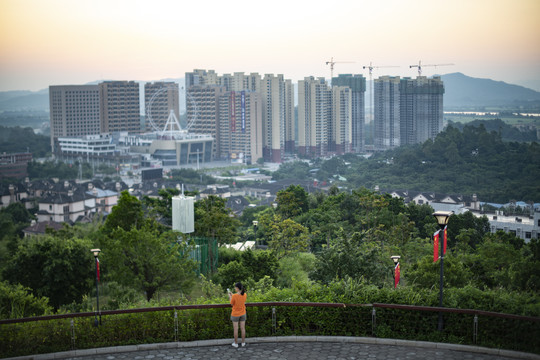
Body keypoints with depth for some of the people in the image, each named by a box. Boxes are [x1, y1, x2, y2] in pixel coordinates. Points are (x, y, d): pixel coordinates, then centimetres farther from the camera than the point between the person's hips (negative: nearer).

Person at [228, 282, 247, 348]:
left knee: (235, 329, 8)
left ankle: (236, 343, 16)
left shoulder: (234, 296, -24)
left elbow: (232, 303, -9)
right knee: (242, 328, 12)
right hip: (242, 314, 4)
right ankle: (243, 342, 22)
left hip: (235, 314, -4)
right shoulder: (245, 295, -9)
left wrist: (230, 296, 3)